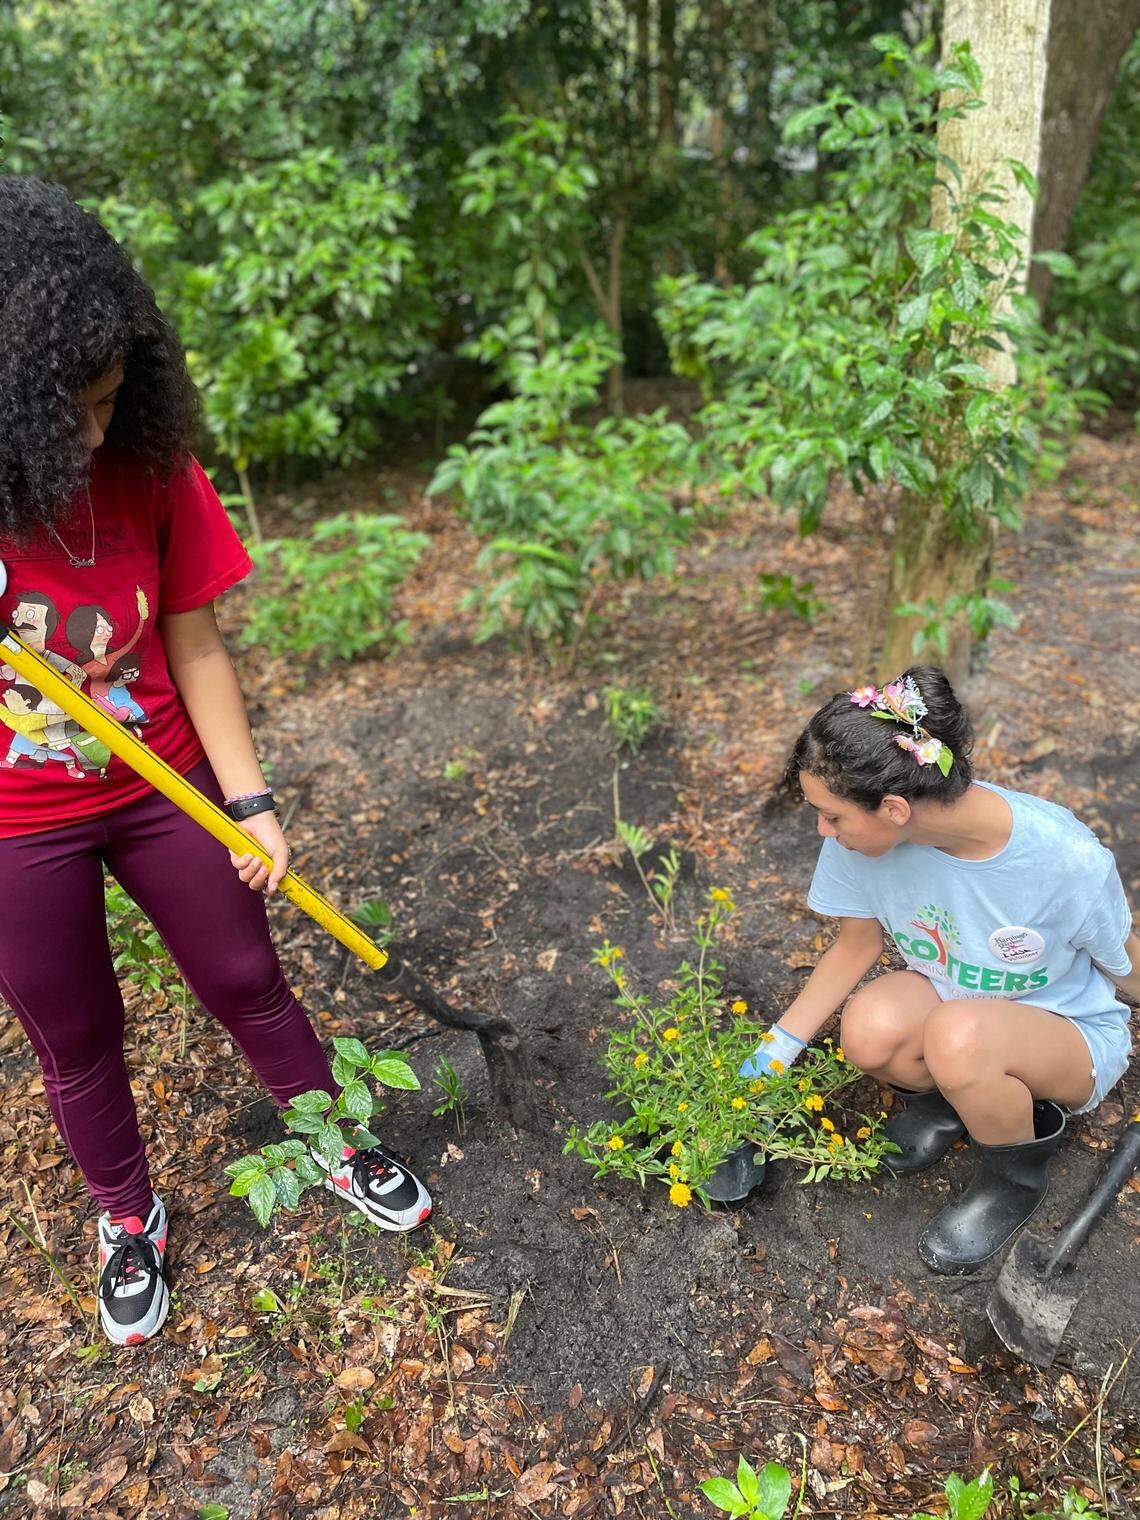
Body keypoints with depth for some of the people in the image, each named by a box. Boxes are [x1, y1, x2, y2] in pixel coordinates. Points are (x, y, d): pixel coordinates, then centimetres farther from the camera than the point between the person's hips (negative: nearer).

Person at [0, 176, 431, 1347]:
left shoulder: (148, 471, -12)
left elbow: (193, 646, -7)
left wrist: (249, 800, -10)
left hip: (165, 790, 1)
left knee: (248, 985, 16)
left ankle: (340, 1152, 40)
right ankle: (127, 1219, 44)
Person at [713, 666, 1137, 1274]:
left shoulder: (1068, 859, -34)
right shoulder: (864, 837, -22)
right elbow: (858, 941, -4)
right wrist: (777, 1049, -4)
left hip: (1075, 1032, -3)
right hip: (949, 994, 4)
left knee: (956, 1035, -37)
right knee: (868, 1030, -31)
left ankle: (1014, 1177, -4)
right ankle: (945, 1095, 5)